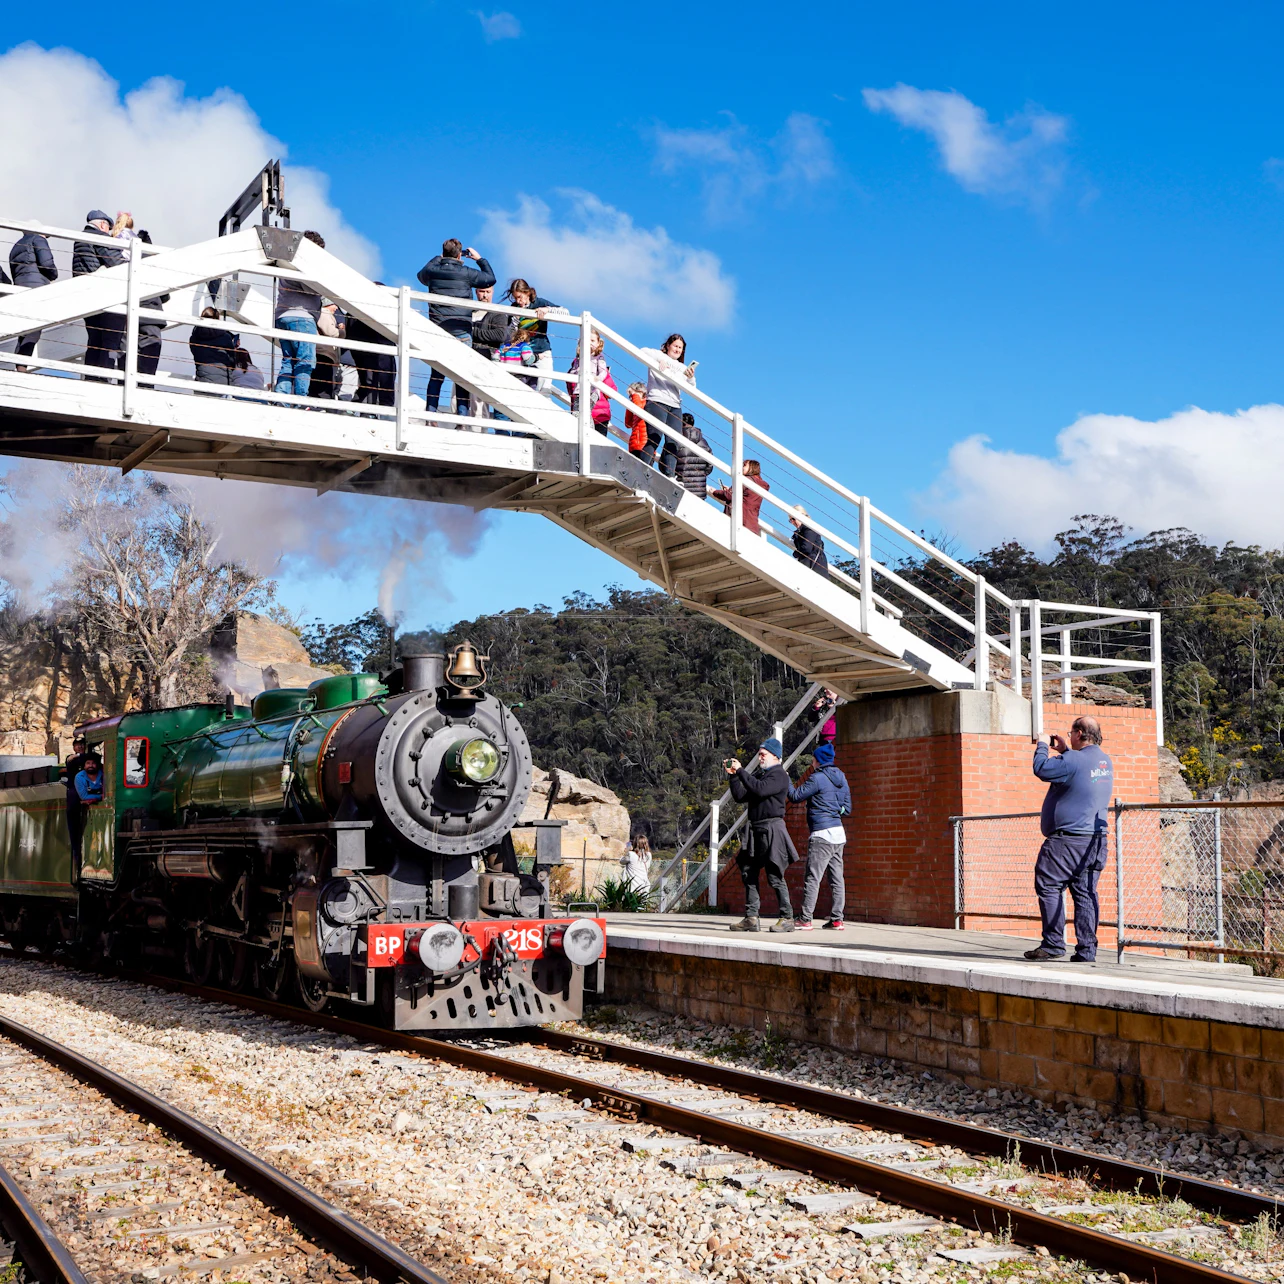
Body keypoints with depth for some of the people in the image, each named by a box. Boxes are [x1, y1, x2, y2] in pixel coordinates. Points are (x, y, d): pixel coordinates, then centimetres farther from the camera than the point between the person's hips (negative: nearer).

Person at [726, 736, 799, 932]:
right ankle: (751, 918, 7)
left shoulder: (779, 775, -5)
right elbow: (740, 797, 14)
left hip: (772, 829, -8)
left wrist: (741, 770, -18)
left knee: (774, 875, -7)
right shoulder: (758, 775, 20)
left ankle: (787, 919, 0)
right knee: (749, 873, 5)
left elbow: (761, 790, -22)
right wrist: (733, 775, 4)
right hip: (755, 830, 8)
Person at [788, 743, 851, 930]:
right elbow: (847, 808, 19)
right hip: (839, 832, 8)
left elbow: (795, 796, -6)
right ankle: (837, 919, 8)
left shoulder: (817, 778, -10)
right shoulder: (841, 779, 16)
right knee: (836, 878, 8)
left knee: (812, 878, -7)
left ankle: (805, 920, -8)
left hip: (822, 835, -8)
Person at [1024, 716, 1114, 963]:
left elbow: (1042, 769, -13)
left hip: (1068, 839, -8)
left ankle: (1053, 943, -3)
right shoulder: (1106, 761, 12)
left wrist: (1041, 745, 4)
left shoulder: (1073, 760, -16)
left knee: (1048, 887, 0)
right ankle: (1086, 949, 4)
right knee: (1085, 893, 7)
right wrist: (1064, 750, 25)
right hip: (1096, 838, 8)